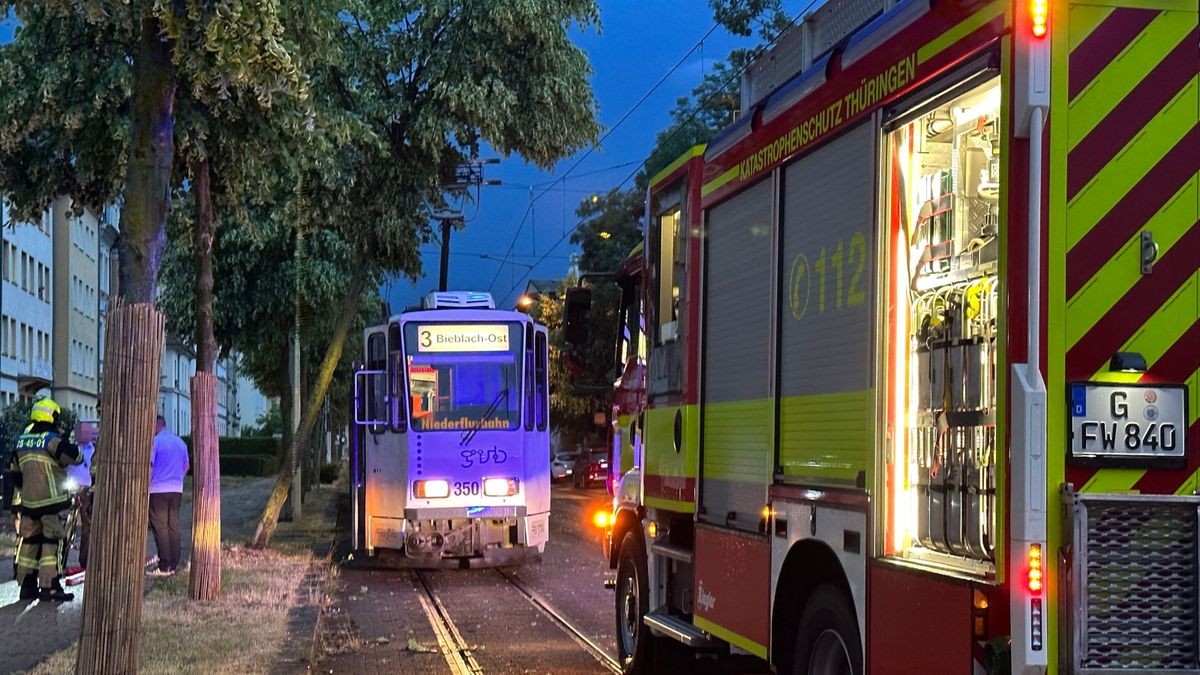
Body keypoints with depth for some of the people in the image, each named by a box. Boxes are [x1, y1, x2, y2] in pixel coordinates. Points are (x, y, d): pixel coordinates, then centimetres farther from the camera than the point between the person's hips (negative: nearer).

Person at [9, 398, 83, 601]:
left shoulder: (22, 441, 10)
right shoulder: (51, 439, -12)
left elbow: (15, 471, 19)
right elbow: (75, 456, -17)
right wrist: (74, 449, 5)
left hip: (29, 501, 7)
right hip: (53, 500, -7)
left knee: (30, 541, 12)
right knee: (52, 542, -4)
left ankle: (27, 585, 14)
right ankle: (49, 587, -8)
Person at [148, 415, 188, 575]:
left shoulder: (156, 441, -8)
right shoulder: (180, 442, 12)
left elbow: (149, 465, -9)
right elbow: (186, 466, 20)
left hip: (159, 490, -6)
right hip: (177, 490, 6)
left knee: (160, 527, -3)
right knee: (174, 526, 8)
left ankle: (164, 566, -6)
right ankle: (173, 565, 9)